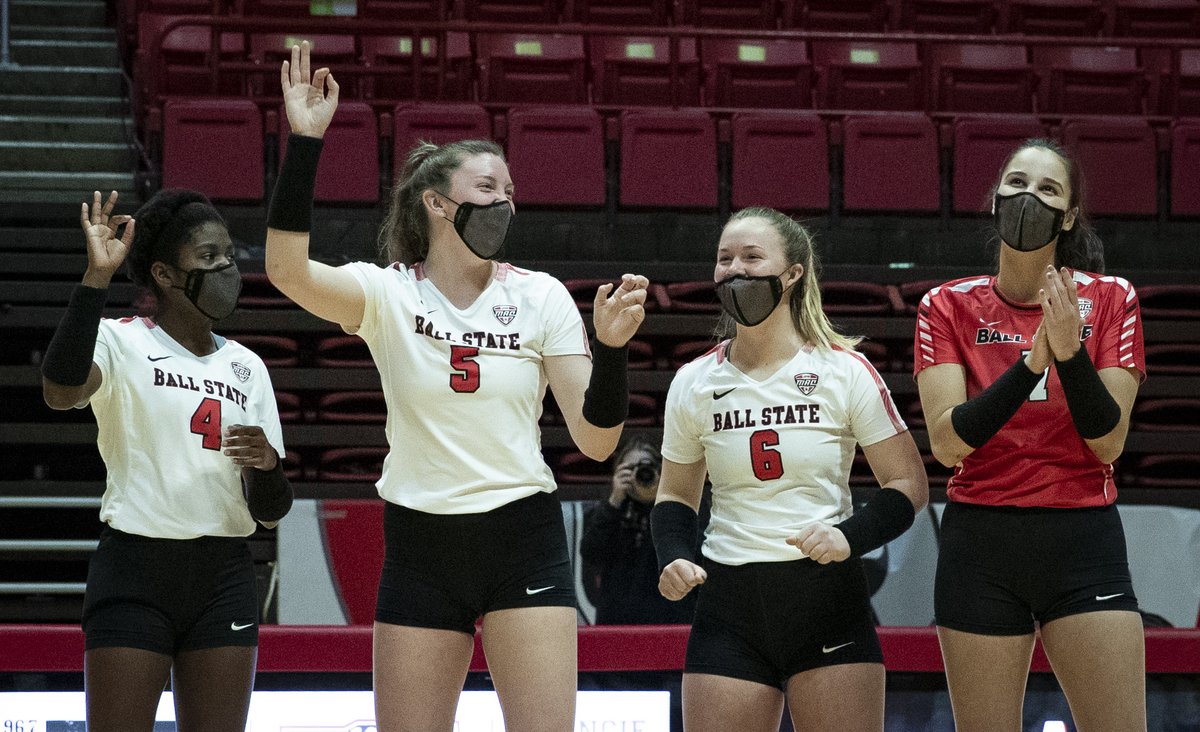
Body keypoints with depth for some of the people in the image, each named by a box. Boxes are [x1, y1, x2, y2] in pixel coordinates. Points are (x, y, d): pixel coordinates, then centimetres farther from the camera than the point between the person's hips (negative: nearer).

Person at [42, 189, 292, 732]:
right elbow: (60, 391, -28)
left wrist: (266, 463, -12)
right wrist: (97, 277, -30)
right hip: (134, 568, -5)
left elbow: (269, 512, 11)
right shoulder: (122, 343, -3)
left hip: (224, 577, 5)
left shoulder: (246, 367, 12)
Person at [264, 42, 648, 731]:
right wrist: (305, 141, -27)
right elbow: (288, 270, -24)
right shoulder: (387, 292, -3)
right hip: (420, 546, 0)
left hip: (524, 541, 0)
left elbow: (595, 440, -3)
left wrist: (611, 345, -20)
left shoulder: (541, 296, 1)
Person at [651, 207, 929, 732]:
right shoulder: (695, 383, 7)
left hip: (828, 598, -2)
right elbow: (676, 497, 17)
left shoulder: (844, 371, -1)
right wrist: (673, 558, -4)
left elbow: (909, 486, 1)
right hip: (730, 605, 2)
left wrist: (850, 537, -17)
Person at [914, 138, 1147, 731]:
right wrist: (1032, 363, -20)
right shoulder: (948, 307, 2)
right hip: (981, 543, 0)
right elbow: (947, 442, -9)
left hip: (1084, 544, 0)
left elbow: (1109, 443, -4)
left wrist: (1071, 351, -19)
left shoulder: (1110, 299, 3)